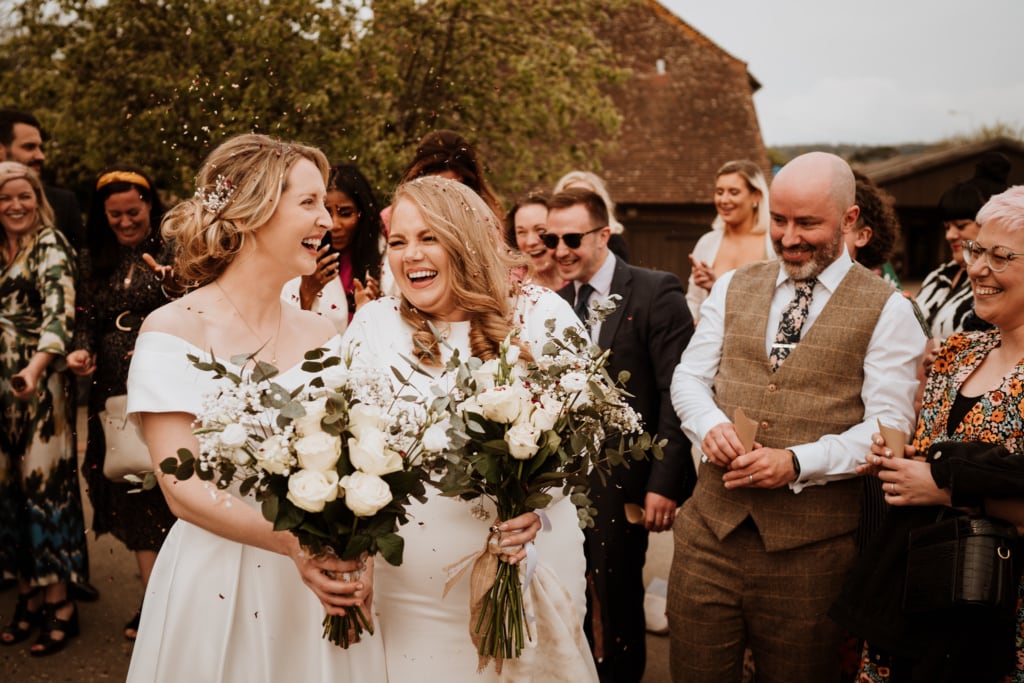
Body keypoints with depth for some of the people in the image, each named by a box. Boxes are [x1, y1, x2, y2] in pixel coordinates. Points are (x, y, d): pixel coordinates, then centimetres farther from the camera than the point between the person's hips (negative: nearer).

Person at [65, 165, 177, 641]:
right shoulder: (92, 261, 14)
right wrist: (82, 353, -7)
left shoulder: (172, 253, -1)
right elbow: (86, 319, 11)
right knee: (130, 494, 5)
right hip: (115, 394, 4)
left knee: (165, 489, -2)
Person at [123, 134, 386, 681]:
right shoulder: (172, 330, -9)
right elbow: (181, 486, -15)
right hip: (218, 581, -4)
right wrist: (292, 542, -28)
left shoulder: (322, 334, 4)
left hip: (321, 578, 4)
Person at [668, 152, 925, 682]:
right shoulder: (733, 287, 11)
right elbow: (688, 377, 11)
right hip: (711, 525, 3)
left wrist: (797, 463, -21)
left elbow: (889, 427, -9)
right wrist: (710, 425, -11)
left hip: (810, 546, -3)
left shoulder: (887, 310, -3)